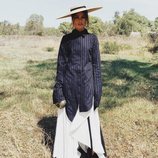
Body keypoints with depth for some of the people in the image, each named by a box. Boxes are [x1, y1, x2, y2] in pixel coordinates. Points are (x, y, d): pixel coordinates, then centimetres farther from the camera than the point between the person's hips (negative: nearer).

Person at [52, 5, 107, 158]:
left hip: (86, 85, 1)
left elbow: (96, 65, 3)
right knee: (70, 119, 6)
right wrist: (59, 91, -5)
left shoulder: (92, 38, 3)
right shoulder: (66, 39, 1)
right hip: (70, 85, 0)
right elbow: (61, 65, 0)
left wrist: (97, 91, -2)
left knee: (88, 119, 9)